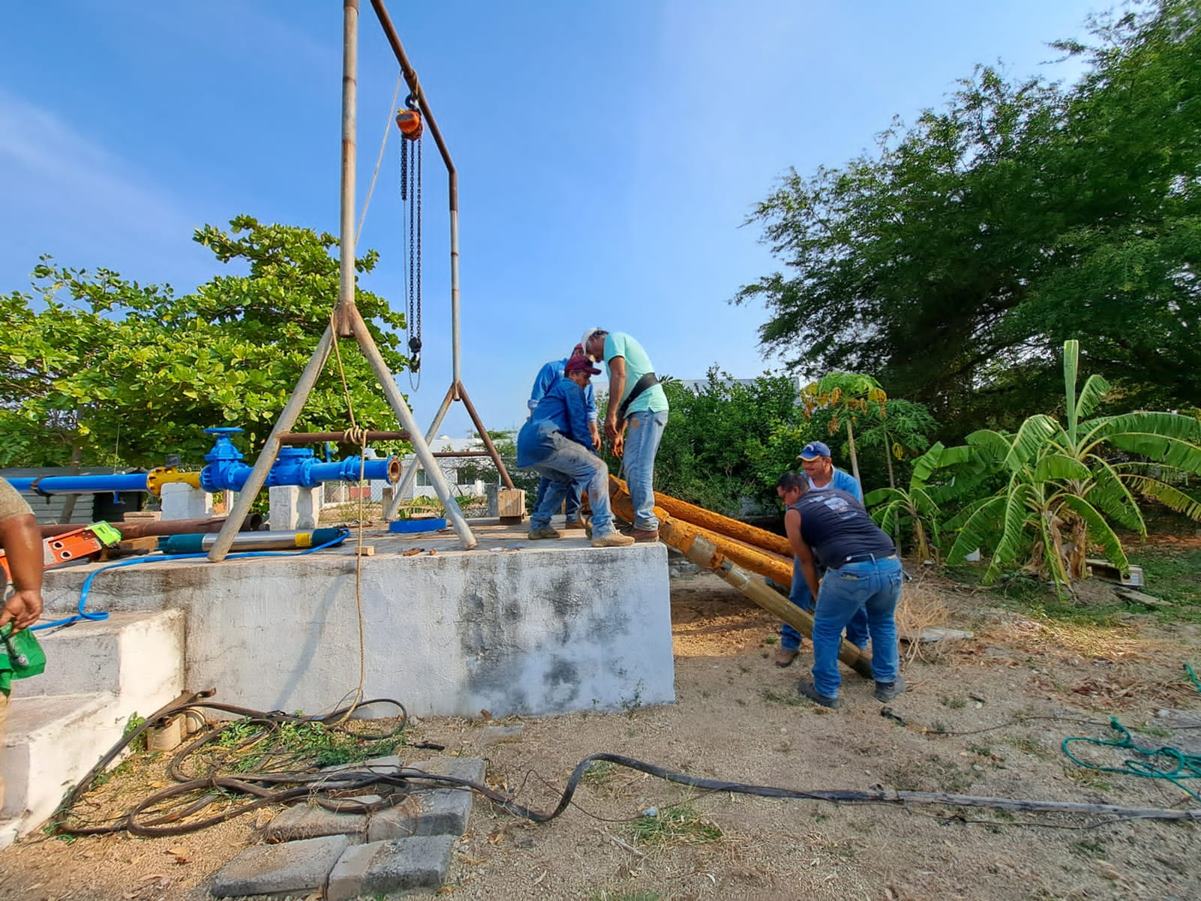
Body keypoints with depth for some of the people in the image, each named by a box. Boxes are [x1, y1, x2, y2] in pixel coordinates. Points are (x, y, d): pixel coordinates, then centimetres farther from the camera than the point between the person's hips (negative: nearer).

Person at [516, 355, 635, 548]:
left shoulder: (556, 388, 35)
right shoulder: (571, 387, 8)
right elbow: (578, 425, -1)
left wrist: (585, 454, 30)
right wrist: (590, 452, 8)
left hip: (526, 445, 10)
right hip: (543, 440, -10)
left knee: (563, 478, 30)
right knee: (596, 469, -12)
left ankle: (538, 526, 27)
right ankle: (603, 531, -23)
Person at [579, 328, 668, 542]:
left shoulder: (612, 339, 4)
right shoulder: (620, 347, 31)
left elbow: (619, 376, -13)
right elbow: (625, 397, 26)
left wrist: (610, 416, -16)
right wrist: (619, 433, 22)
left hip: (647, 408, -10)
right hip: (644, 410, 10)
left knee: (637, 468, -13)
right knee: (632, 467, 11)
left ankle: (646, 526, -13)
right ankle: (644, 523, 13)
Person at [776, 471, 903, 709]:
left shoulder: (794, 513, 11)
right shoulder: (843, 494, 27)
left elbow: (806, 561, 16)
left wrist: (817, 595, 31)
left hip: (852, 571, -6)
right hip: (890, 564, 6)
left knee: (825, 630, 16)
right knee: (883, 622, 32)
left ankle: (826, 691, 28)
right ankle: (887, 683, 42)